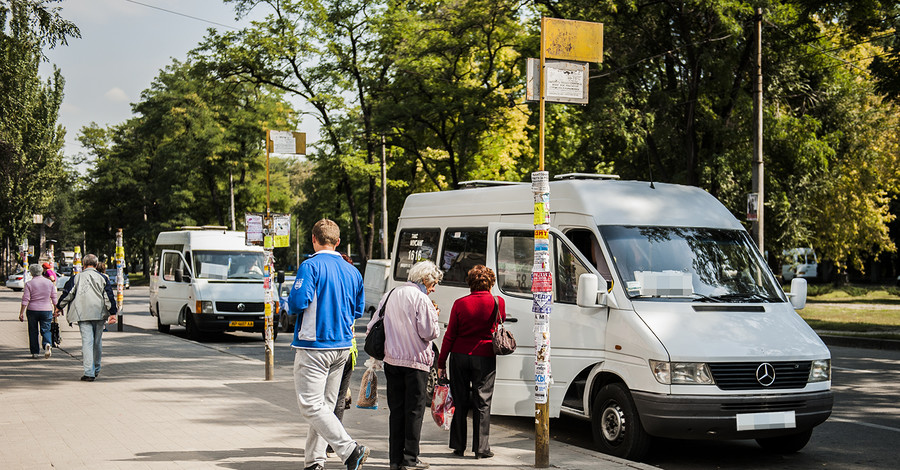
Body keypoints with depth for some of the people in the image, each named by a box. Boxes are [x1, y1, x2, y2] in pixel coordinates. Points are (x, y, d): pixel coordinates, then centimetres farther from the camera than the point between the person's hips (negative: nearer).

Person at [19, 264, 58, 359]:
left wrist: (21, 313, -5)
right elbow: (54, 298, 6)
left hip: (32, 310, -2)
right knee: (45, 330, 6)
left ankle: (34, 352, 12)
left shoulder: (29, 284, -5)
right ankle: (48, 344, -23)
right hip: (47, 310, 2)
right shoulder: (49, 282, 4)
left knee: (33, 331, 10)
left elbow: (25, 300, -8)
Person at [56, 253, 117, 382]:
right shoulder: (102, 278, 4)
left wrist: (59, 307, 20)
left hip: (83, 315, -1)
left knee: (87, 342, -5)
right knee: (97, 342, 14)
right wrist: (113, 313, 0)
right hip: (99, 314, 1)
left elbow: (67, 294, 6)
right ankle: (96, 369, 28)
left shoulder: (76, 278, 3)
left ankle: (89, 372, -14)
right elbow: (109, 297, -1)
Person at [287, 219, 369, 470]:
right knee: (325, 404, 13)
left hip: (314, 346, -7)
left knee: (311, 405, -6)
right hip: (342, 346, 7)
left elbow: (298, 302, -20)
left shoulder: (311, 266, -11)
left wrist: (292, 297, 2)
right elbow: (358, 310, 14)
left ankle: (350, 450, -17)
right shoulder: (352, 271, 9)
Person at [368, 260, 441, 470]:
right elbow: (428, 333, -15)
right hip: (416, 361, -6)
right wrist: (434, 317, 3)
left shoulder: (390, 295, 10)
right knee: (414, 410, 2)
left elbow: (373, 327, 13)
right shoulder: (421, 299, -11)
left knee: (396, 410, 10)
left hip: (392, 360, 6)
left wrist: (379, 351, 20)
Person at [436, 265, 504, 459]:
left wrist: (441, 363, 5)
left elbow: (449, 335, -1)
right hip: (484, 358, -1)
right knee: (482, 403, 5)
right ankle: (481, 448, 5)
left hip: (459, 356, 1)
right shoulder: (497, 303, -6)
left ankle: (458, 446, 16)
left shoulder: (460, 304, -4)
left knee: (460, 402, 10)